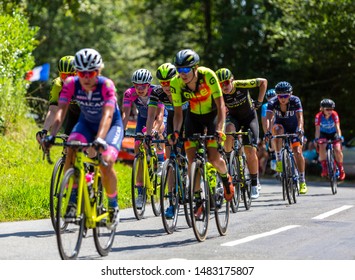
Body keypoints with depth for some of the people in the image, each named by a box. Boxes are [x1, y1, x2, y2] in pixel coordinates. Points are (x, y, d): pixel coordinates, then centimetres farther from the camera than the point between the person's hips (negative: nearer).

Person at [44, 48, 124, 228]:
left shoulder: (106, 85, -30)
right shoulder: (71, 84, -22)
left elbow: (107, 115, -41)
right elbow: (61, 110, -29)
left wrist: (100, 139, -57)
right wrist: (51, 135, -45)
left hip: (111, 125, -3)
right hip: (86, 123, 3)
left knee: (106, 163, -24)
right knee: (71, 151, -27)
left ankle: (113, 207, -1)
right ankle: (72, 202, -16)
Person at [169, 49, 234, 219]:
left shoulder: (208, 75, -29)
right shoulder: (176, 83, -21)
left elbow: (220, 105, -27)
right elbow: (178, 112, -13)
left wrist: (219, 129, -39)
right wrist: (175, 132, -31)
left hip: (213, 115, -3)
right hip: (194, 117, 3)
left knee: (213, 158, -17)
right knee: (191, 158, -12)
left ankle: (226, 178, 17)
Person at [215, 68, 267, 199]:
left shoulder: (241, 85, -27)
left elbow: (263, 82, -15)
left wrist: (258, 101, -13)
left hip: (249, 117, -1)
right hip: (233, 117, 1)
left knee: (250, 151, -10)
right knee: (229, 133, -36)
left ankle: (254, 184, 3)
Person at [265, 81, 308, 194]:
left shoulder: (295, 101, -25)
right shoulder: (272, 102, -24)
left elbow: (300, 117, -35)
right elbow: (268, 118, -35)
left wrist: (300, 129, -53)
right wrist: (267, 131, -53)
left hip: (293, 127, 0)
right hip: (280, 125, 0)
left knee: (298, 152, -14)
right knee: (277, 129, -37)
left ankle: (302, 181, -2)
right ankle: (278, 160, -30)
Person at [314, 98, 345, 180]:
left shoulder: (334, 114, -24)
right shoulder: (319, 116, -25)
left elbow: (337, 127, -31)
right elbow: (317, 129, -31)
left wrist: (339, 136, -47)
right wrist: (316, 139, -46)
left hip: (333, 133, 0)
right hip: (323, 134, 0)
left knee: (338, 150, -18)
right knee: (322, 147, -27)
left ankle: (341, 170, 1)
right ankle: (324, 168, -16)